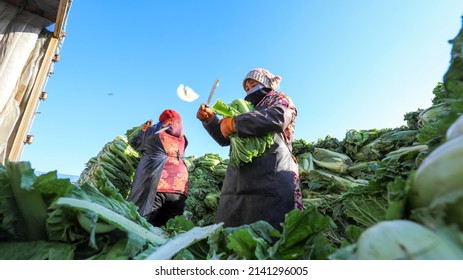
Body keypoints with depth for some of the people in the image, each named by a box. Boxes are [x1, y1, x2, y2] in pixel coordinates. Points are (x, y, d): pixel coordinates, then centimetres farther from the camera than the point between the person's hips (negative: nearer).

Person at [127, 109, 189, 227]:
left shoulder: (153, 130, 12)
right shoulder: (182, 136, 17)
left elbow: (135, 143, 24)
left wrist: (143, 129, 42)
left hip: (155, 183, -2)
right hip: (179, 186, 3)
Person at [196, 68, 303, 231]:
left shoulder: (280, 99, 14)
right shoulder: (250, 110, 32)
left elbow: (278, 118, -13)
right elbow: (225, 139, 32)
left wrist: (234, 123, -11)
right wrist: (210, 120, 16)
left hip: (270, 177, -6)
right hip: (238, 180, 7)